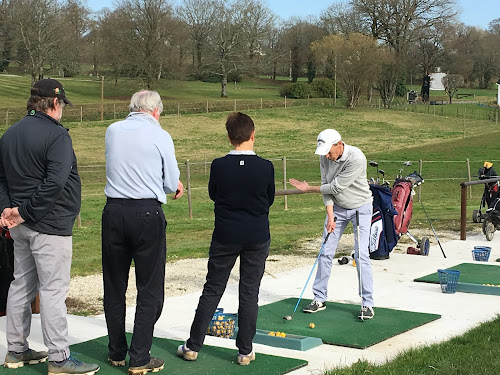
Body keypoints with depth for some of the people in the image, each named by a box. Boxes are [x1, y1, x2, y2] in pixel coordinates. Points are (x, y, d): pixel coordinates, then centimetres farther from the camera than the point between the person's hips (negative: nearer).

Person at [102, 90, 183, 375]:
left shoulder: (112, 131, 8)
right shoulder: (160, 136, -4)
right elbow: (172, 184, 2)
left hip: (114, 212, 4)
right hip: (147, 214, -4)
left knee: (114, 287, 13)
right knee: (150, 289, 4)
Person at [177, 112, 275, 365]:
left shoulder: (219, 166, -10)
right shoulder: (265, 167, -11)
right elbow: (270, 199, 4)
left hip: (225, 237, 0)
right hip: (257, 238, 0)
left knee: (212, 290, 10)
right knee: (250, 292, 7)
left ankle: (193, 346, 15)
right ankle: (245, 350, 11)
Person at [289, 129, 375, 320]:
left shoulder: (356, 158, -29)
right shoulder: (325, 158, -8)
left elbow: (336, 187, -24)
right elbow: (326, 186, -3)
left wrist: (308, 188, -12)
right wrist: (330, 216, -12)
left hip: (360, 207, -5)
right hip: (337, 207, 5)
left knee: (361, 254, -11)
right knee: (326, 252, 1)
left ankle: (367, 303, -4)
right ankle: (319, 298, 11)